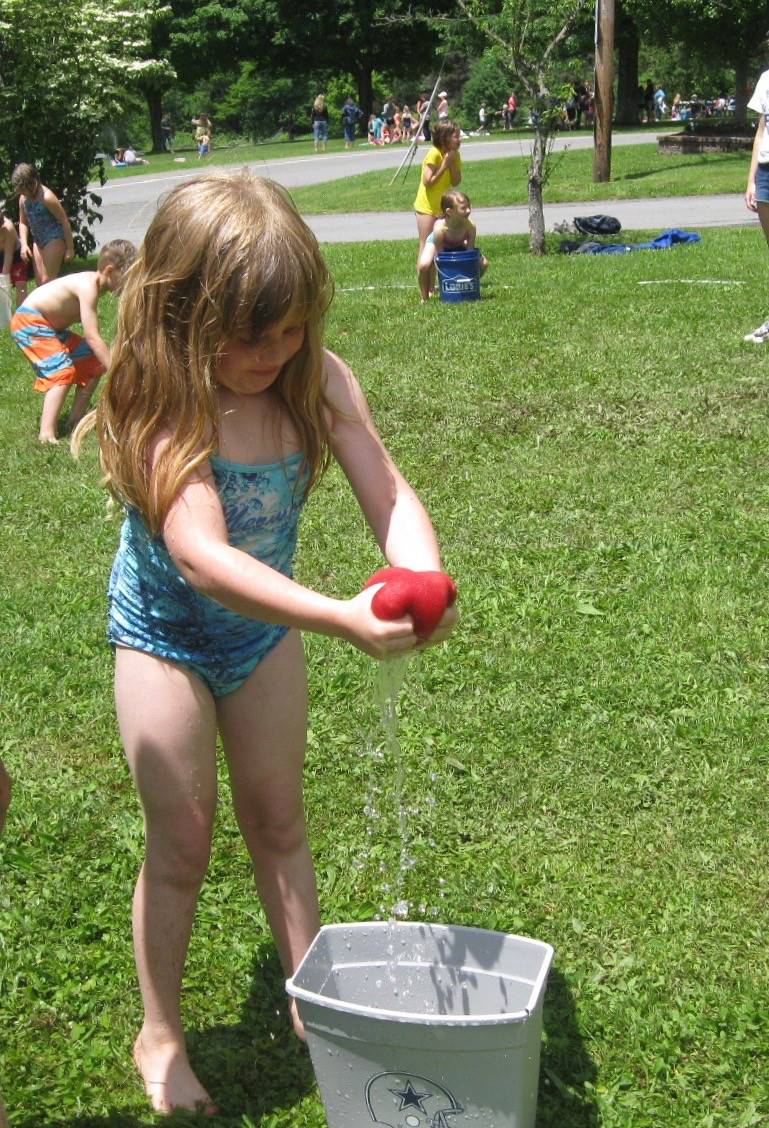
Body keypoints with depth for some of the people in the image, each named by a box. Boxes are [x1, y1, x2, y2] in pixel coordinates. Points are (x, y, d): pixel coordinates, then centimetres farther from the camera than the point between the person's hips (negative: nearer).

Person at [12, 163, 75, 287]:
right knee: (39, 281, 8)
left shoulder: (47, 197, -20)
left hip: (54, 239, -8)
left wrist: (70, 248, -13)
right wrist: (24, 244, 0)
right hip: (38, 241, 8)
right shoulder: (23, 198, 1)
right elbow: (23, 222, 15)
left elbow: (64, 221, -16)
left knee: (47, 281, -11)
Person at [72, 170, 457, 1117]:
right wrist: (343, 617, -53)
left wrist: (421, 576, -45)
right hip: (165, 634, -4)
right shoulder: (163, 406, -31)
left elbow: (388, 494, -22)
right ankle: (159, 1035, 28)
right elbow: (201, 554, -43)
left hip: (265, 626, 4)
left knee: (278, 823, 17)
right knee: (181, 842, 6)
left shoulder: (318, 382, -18)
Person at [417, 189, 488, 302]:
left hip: (458, 245, 4)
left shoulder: (470, 226, -35)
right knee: (424, 265, -34)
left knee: (483, 263, -14)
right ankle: (425, 297, -7)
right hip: (436, 242, -3)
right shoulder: (440, 228, -43)